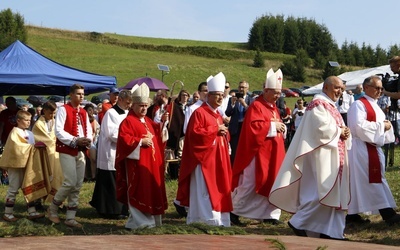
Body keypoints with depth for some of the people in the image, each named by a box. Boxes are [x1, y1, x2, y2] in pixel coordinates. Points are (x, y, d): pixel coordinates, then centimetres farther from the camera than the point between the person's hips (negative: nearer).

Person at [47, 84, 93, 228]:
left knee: (78, 185, 4)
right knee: (70, 182, -14)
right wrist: (75, 140, -20)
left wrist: (88, 140, -8)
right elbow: (58, 131, -14)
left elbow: (88, 130, 15)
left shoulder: (83, 112, 15)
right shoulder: (63, 110, -6)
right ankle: (53, 208, 8)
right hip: (67, 150, -7)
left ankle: (70, 217, 10)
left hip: (81, 151, 7)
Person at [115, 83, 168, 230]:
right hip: (137, 164, -9)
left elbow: (158, 134, 22)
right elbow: (124, 139, -19)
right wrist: (140, 141, -21)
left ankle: (149, 219, 20)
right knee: (138, 192, -6)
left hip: (151, 164, 9)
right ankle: (138, 221, -1)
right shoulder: (128, 121, -9)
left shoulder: (148, 121, 17)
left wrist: (162, 122, 8)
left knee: (151, 191, 12)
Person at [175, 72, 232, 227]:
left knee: (218, 187, 10)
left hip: (218, 157, 9)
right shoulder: (199, 113, -10)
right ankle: (208, 217, -9)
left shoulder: (218, 114, 17)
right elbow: (194, 133, -19)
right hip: (204, 157, -9)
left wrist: (224, 133, 1)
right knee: (204, 188, -9)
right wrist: (215, 130, -17)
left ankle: (217, 217, 16)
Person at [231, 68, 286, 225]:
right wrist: (273, 126, -18)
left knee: (272, 182, 7)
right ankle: (234, 210, 7)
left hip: (273, 152, 9)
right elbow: (253, 127, -23)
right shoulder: (256, 106, -11)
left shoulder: (274, 108, 16)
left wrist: (282, 128, 2)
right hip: (258, 151, -8)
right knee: (250, 183, -4)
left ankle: (270, 214, 14)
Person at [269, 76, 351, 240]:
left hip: (333, 156, 10)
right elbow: (321, 128, -22)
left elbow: (336, 128, 20)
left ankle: (330, 231, 11)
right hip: (321, 155, -10)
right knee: (321, 192, -13)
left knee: (333, 192, 8)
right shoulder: (318, 104, -11)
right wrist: (339, 132, -10)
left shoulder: (330, 105, 19)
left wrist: (343, 133, -2)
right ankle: (298, 222, -3)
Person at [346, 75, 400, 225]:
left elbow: (377, 126, 25)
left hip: (374, 148, 9)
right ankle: (387, 214, -12)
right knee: (374, 180, -10)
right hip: (362, 148, -9)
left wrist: (387, 125, 1)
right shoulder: (359, 105, -10)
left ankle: (352, 214, 14)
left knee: (359, 181, 10)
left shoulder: (374, 106, 20)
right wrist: (382, 126, -16)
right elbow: (359, 126, -22)